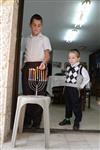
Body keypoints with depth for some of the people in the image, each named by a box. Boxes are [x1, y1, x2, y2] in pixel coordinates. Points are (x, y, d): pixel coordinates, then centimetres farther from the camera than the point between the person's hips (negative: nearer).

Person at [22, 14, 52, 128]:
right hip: (27, 67, 4)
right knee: (27, 93, 0)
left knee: (39, 94, -6)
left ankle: (36, 122, 0)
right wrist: (23, 66, 7)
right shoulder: (27, 39, 21)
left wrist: (44, 62, -22)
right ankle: (27, 121, 7)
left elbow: (47, 54, -1)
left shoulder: (44, 39, 9)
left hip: (39, 67, -3)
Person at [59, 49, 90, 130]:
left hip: (75, 89, -6)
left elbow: (87, 78, -10)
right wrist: (66, 86, 13)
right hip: (67, 88, 6)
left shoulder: (81, 68, -10)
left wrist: (81, 86, -11)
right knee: (68, 105, 17)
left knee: (76, 106, 2)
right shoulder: (68, 67, 9)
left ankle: (77, 122, 17)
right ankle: (67, 119, 32)